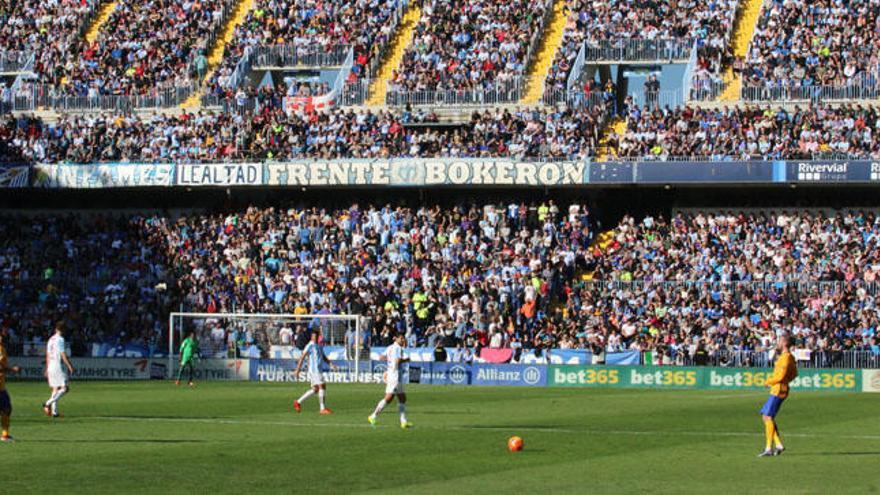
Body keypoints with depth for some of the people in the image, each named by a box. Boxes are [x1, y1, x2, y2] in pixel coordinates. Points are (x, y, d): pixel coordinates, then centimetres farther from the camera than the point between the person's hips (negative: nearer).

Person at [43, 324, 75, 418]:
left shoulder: (50, 340, 15)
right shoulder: (60, 339, -9)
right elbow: (63, 354, -14)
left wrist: (47, 369, 24)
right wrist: (70, 366, -12)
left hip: (50, 367, 8)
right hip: (58, 367, -8)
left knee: (55, 389, 10)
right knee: (64, 388, -9)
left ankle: (54, 412, 5)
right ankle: (48, 403, -21)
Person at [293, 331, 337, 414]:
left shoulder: (319, 346, 16)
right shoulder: (310, 346, -10)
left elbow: (324, 357, 25)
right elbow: (302, 357, -11)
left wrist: (331, 364, 10)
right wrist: (298, 370, -14)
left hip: (318, 371, 9)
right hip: (314, 370, -9)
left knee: (315, 389, 11)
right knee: (322, 386, -11)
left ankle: (298, 402, 20)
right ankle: (323, 408, -8)